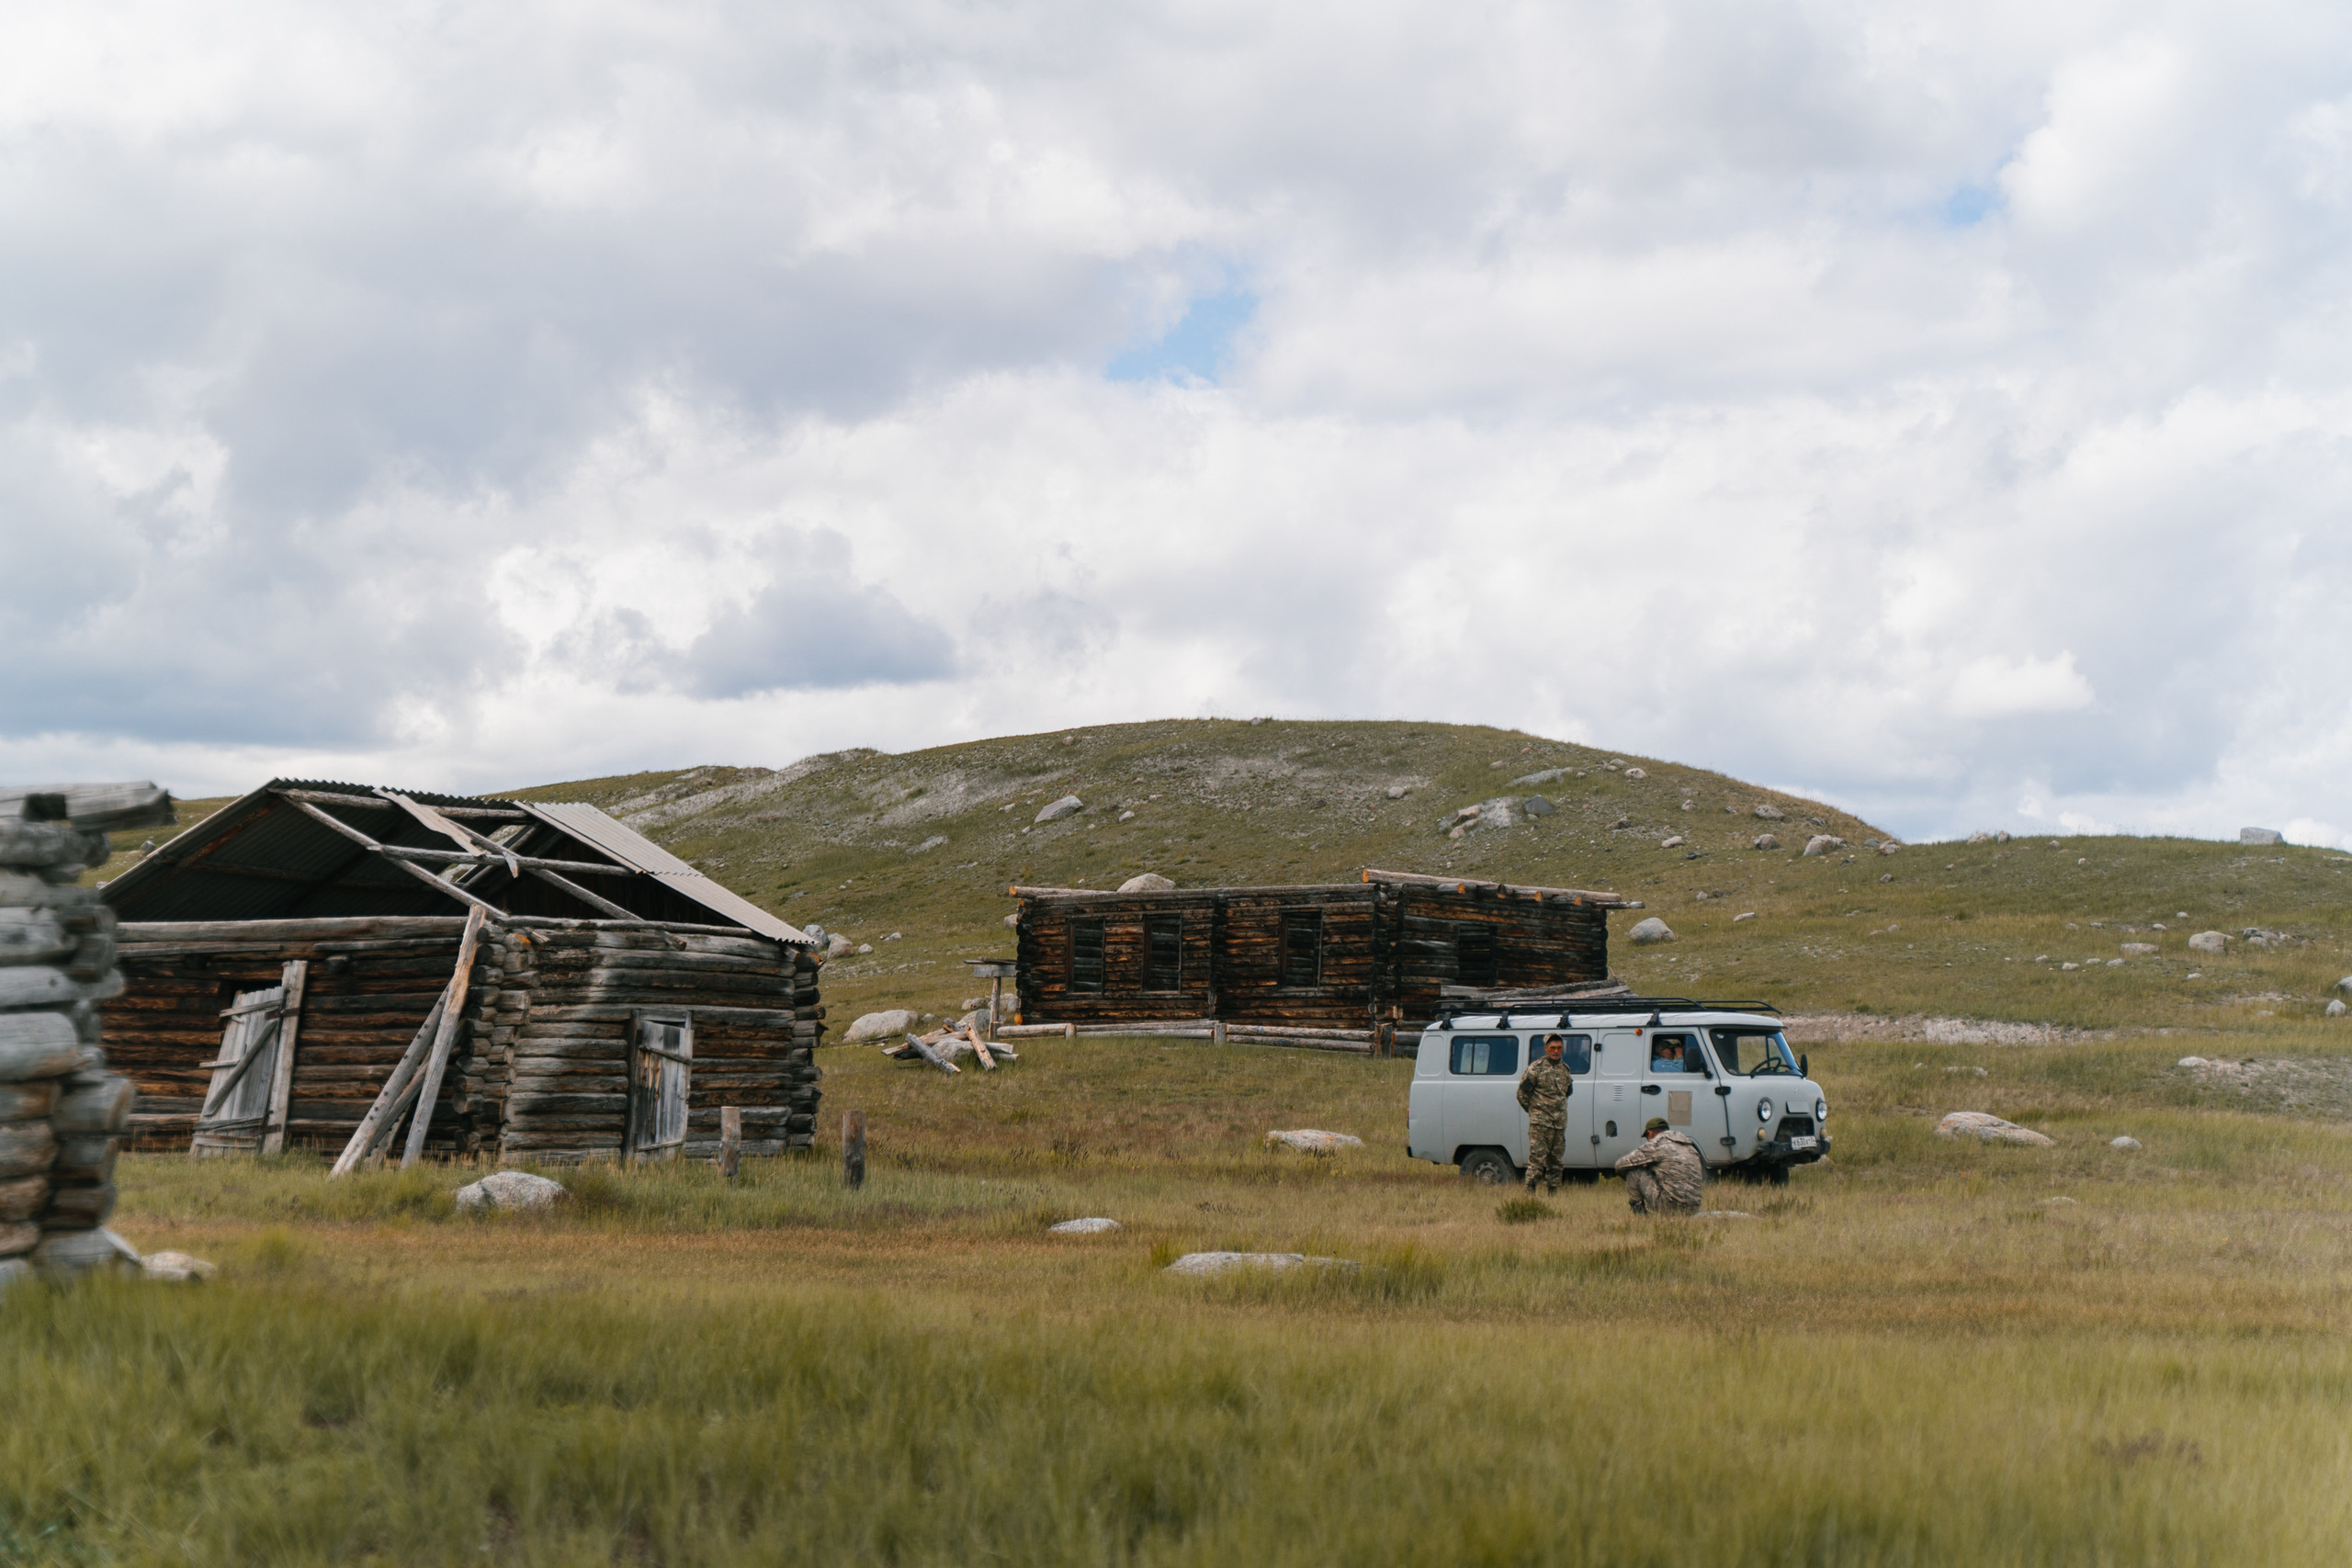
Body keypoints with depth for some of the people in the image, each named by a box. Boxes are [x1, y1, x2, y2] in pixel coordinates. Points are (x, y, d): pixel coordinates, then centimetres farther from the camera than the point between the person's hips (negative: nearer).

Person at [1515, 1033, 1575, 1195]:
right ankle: (1529, 1192, -9)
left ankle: (1553, 1193, 14)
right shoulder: (1536, 1068, -6)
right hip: (1540, 1122, -6)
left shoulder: (1565, 1069, 12)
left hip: (1560, 1123, 6)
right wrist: (1534, 1110, 3)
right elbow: (1522, 1092, -4)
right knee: (1537, 1158, -10)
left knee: (1555, 1160, 9)